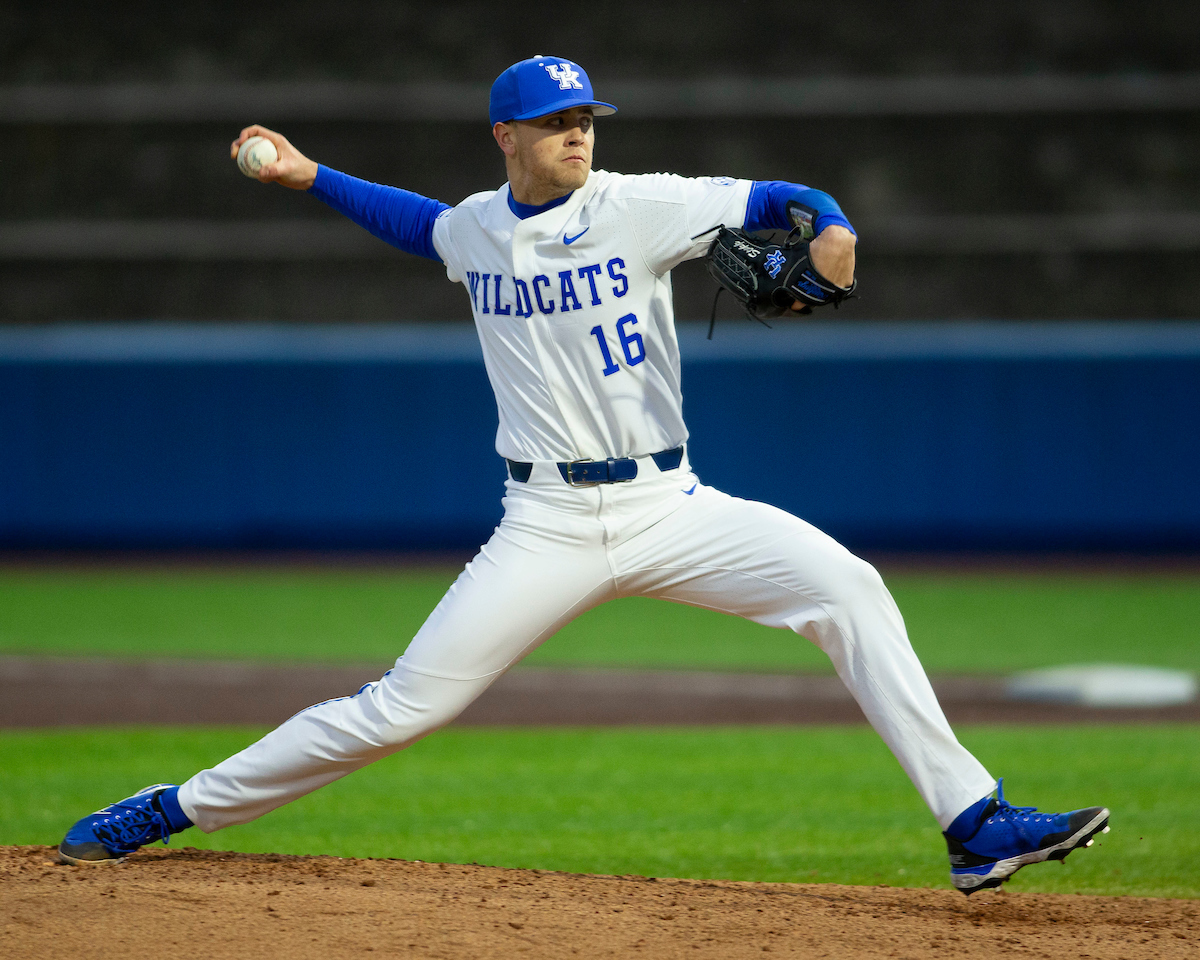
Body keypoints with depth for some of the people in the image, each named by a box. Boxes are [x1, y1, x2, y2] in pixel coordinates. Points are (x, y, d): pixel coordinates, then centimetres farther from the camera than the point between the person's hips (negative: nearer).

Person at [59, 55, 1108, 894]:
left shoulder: (639, 207, -3)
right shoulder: (474, 231, 7)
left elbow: (780, 201, -10)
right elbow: (423, 222, 32)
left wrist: (830, 231, -31)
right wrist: (312, 178, 27)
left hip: (668, 508, -1)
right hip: (547, 528, 1)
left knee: (848, 588, -22)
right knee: (401, 708, -4)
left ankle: (973, 822, -20)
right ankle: (177, 809, 13)